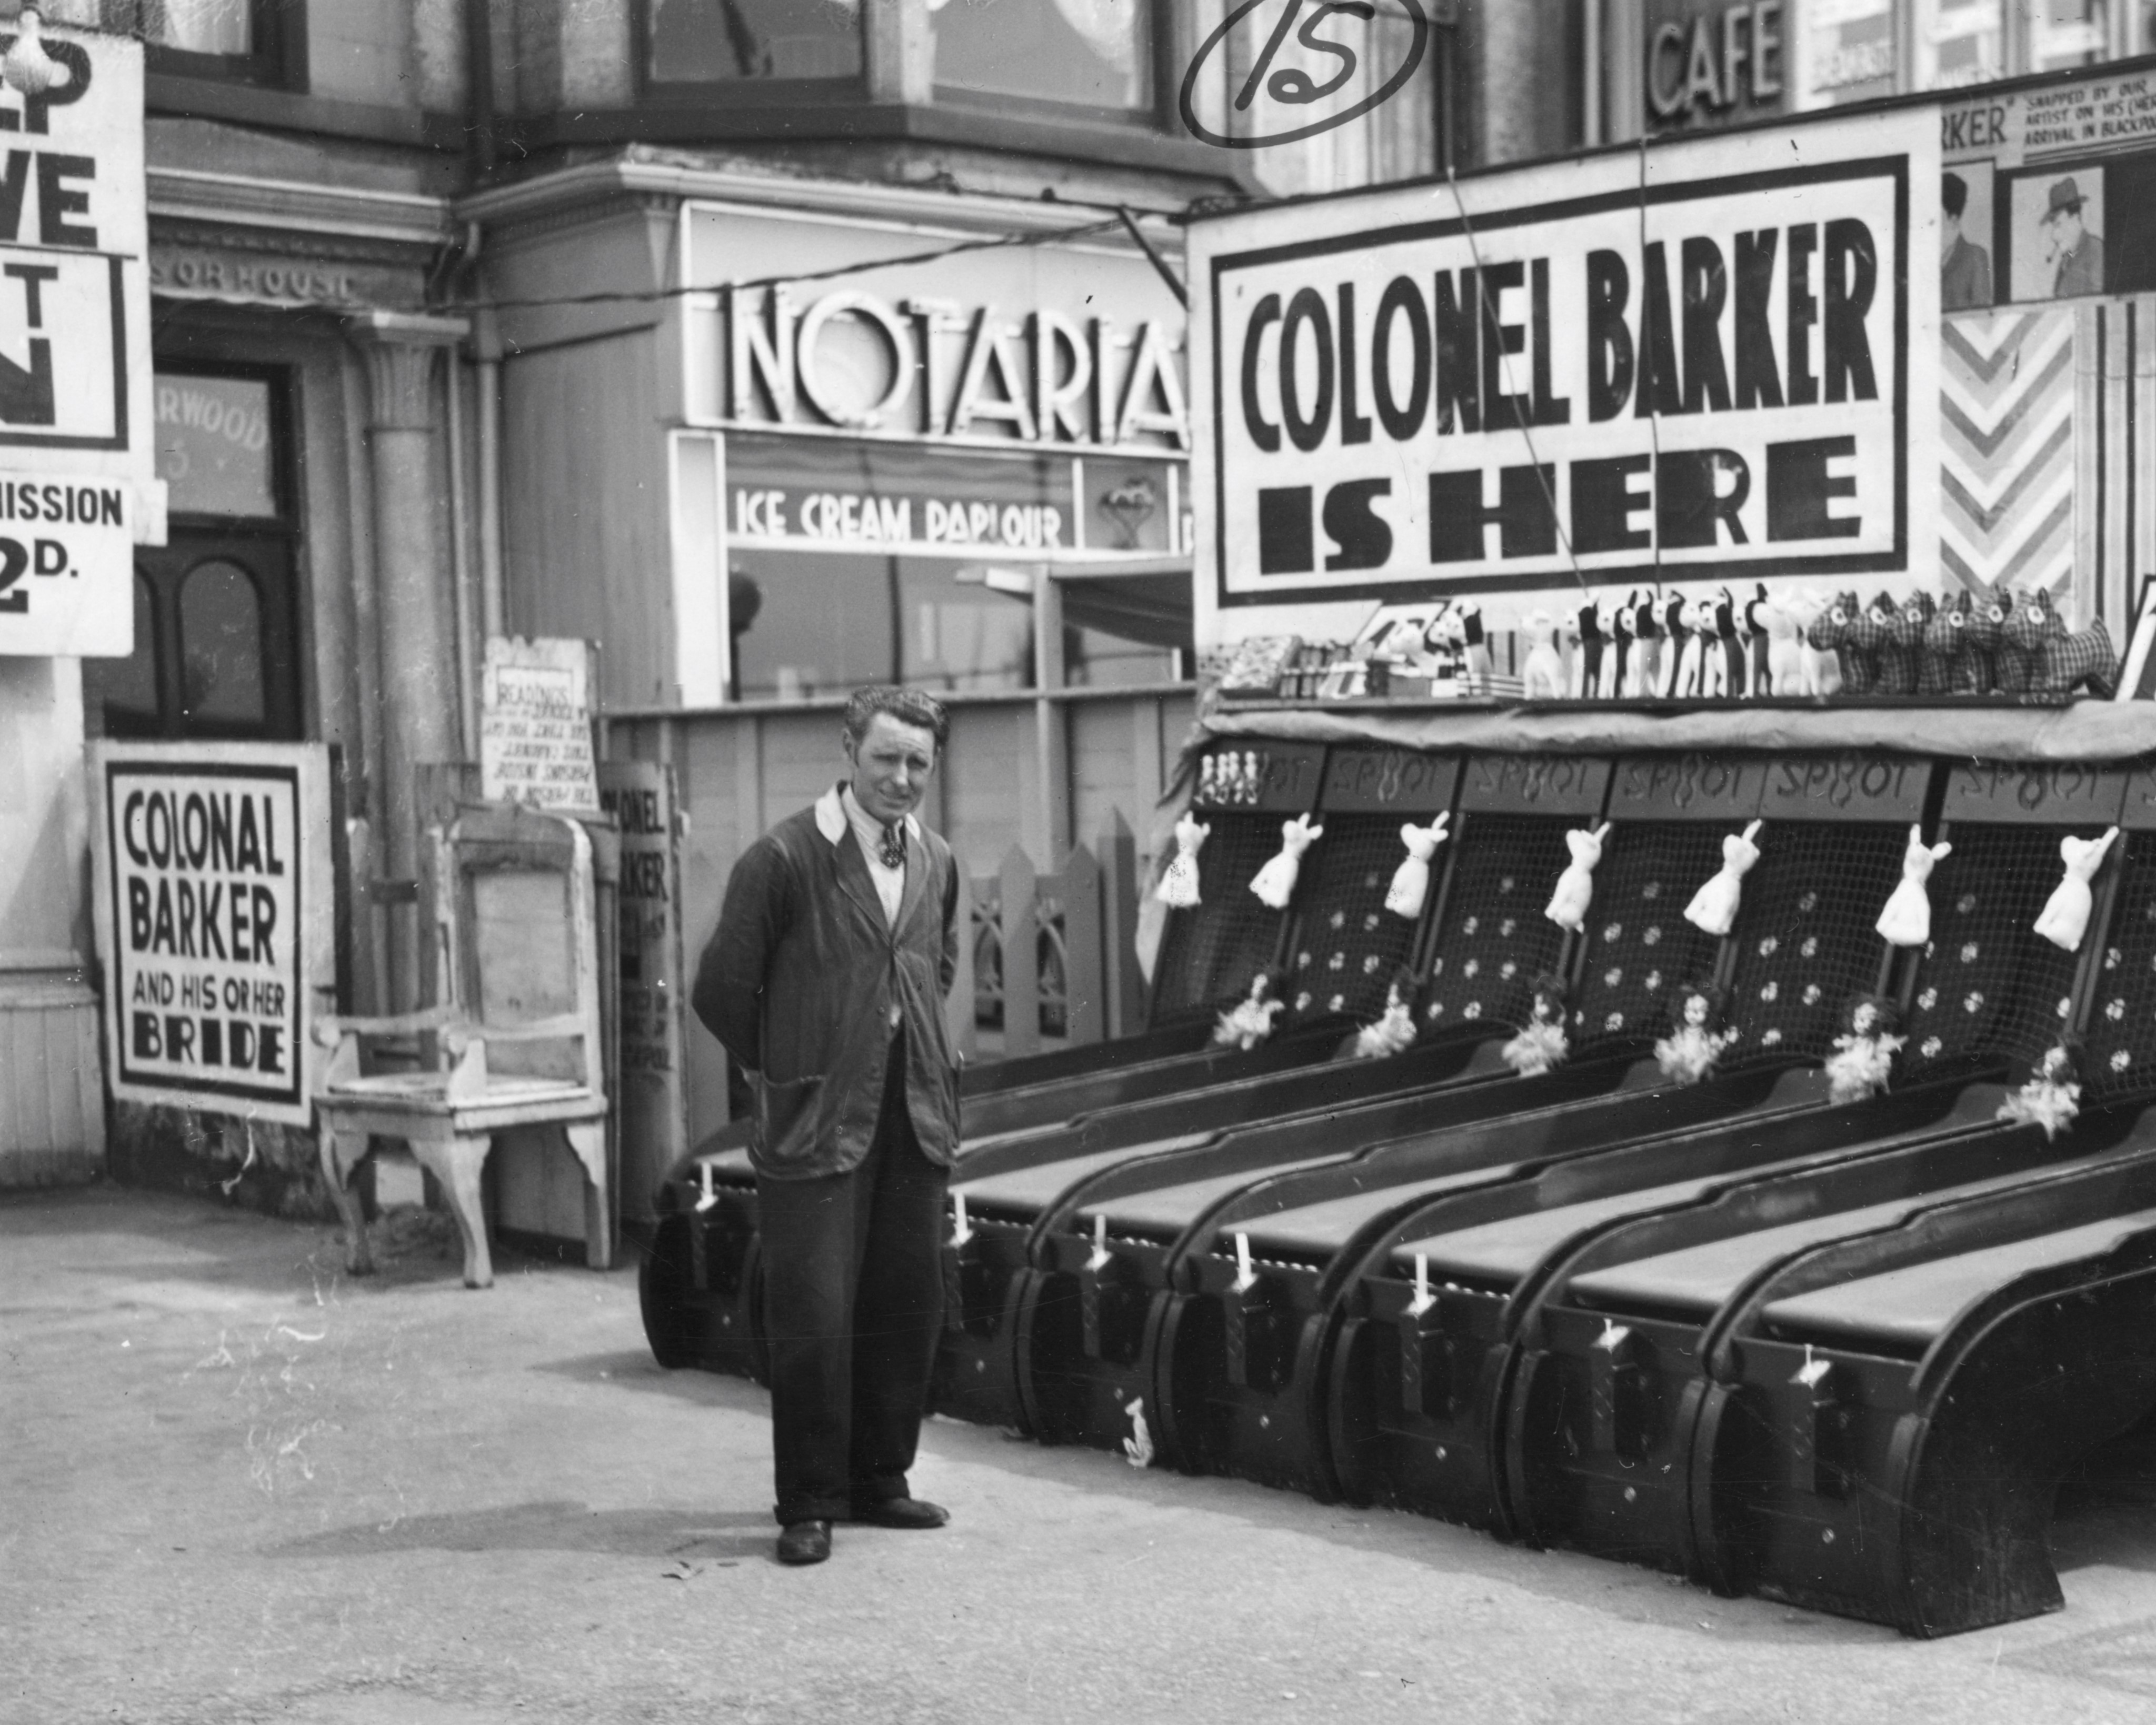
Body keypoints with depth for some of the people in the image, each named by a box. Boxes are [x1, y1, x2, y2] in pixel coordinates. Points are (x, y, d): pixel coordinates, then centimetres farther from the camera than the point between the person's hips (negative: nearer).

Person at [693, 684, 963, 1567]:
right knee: (813, 1320, -5)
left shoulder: (935, 863, 9)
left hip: (915, 1119, 6)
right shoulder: (784, 859, -11)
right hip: (815, 1126, -6)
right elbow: (722, 989, -5)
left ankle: (878, 1480, 23)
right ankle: (809, 1505, 6)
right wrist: (784, 1072, 5)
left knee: (908, 1309, 10)